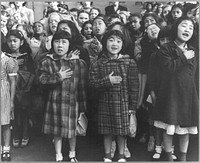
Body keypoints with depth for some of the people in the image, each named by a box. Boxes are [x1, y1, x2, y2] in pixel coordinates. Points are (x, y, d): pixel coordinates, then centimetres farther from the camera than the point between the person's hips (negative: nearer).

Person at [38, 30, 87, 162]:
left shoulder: (78, 62, -2)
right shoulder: (47, 62, 0)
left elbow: (82, 87, 0)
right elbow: (42, 80, -9)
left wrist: (82, 107, 0)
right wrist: (59, 77, -17)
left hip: (73, 101, 0)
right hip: (56, 102, 0)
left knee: (73, 131, 12)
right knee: (57, 131, 9)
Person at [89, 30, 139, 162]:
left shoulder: (129, 62, -4)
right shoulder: (99, 63, -1)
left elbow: (134, 85, -4)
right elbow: (92, 81, -3)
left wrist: (133, 106, -4)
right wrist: (107, 81, -19)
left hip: (123, 102, -1)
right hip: (105, 102, 1)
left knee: (122, 131, 9)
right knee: (107, 131, 11)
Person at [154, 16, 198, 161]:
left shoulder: (193, 52, 13)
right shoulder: (166, 49, -1)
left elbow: (195, 75, 11)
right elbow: (168, 67, -16)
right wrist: (184, 58, -13)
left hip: (188, 94, 4)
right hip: (170, 94, -3)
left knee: (186, 129, 9)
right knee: (169, 128, 2)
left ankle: (183, 157, 26)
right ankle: (168, 156, 21)